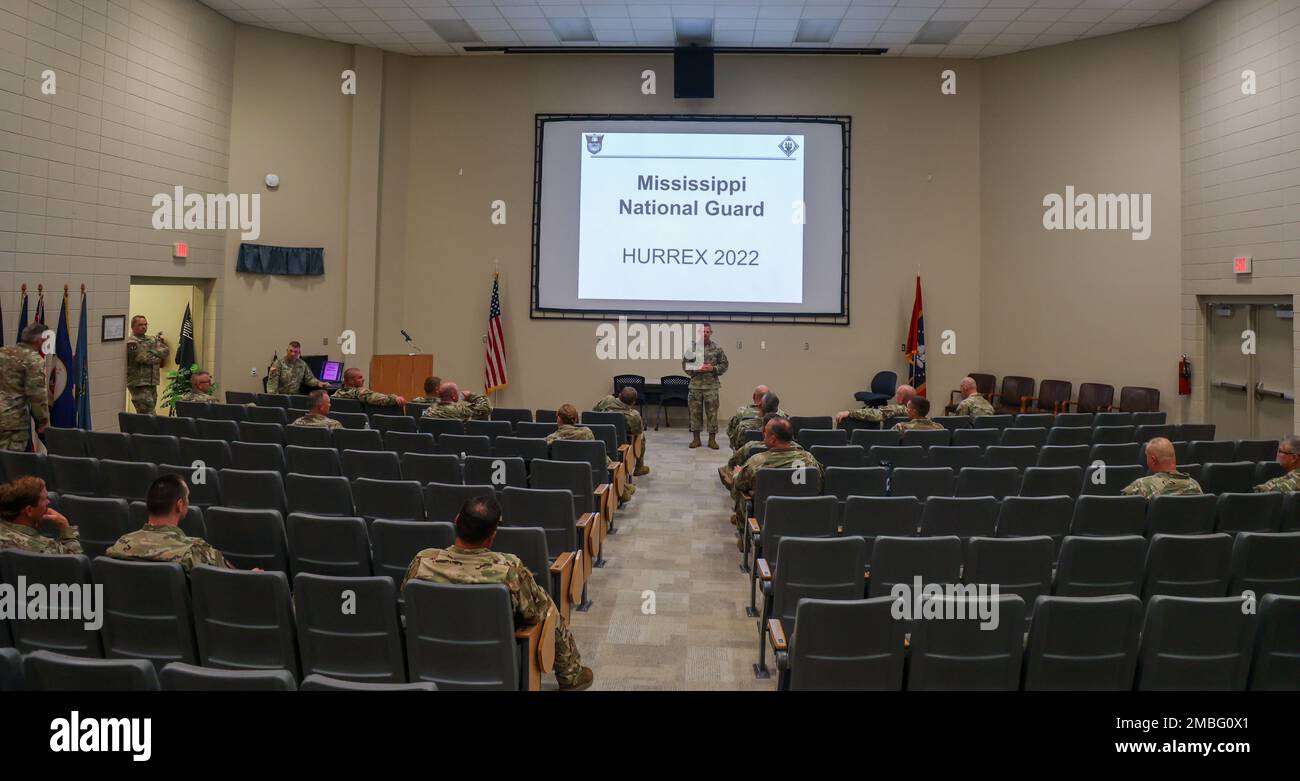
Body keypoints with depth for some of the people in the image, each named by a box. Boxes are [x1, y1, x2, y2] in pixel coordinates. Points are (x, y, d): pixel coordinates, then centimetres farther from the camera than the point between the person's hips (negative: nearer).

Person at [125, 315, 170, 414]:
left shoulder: (152, 339, 15)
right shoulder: (131, 342, -8)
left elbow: (166, 351, 4)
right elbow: (146, 358, -16)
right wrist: (158, 355, 1)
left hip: (152, 383, 7)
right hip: (139, 384, -7)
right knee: (148, 415, -13)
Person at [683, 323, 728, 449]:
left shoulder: (717, 349, 3)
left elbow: (724, 365, 5)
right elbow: (685, 364, 4)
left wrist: (713, 368, -11)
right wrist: (696, 369, -11)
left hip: (711, 386, -1)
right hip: (695, 385, 1)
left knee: (712, 412, 1)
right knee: (695, 412, 5)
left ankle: (712, 439, 9)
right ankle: (696, 439, 14)